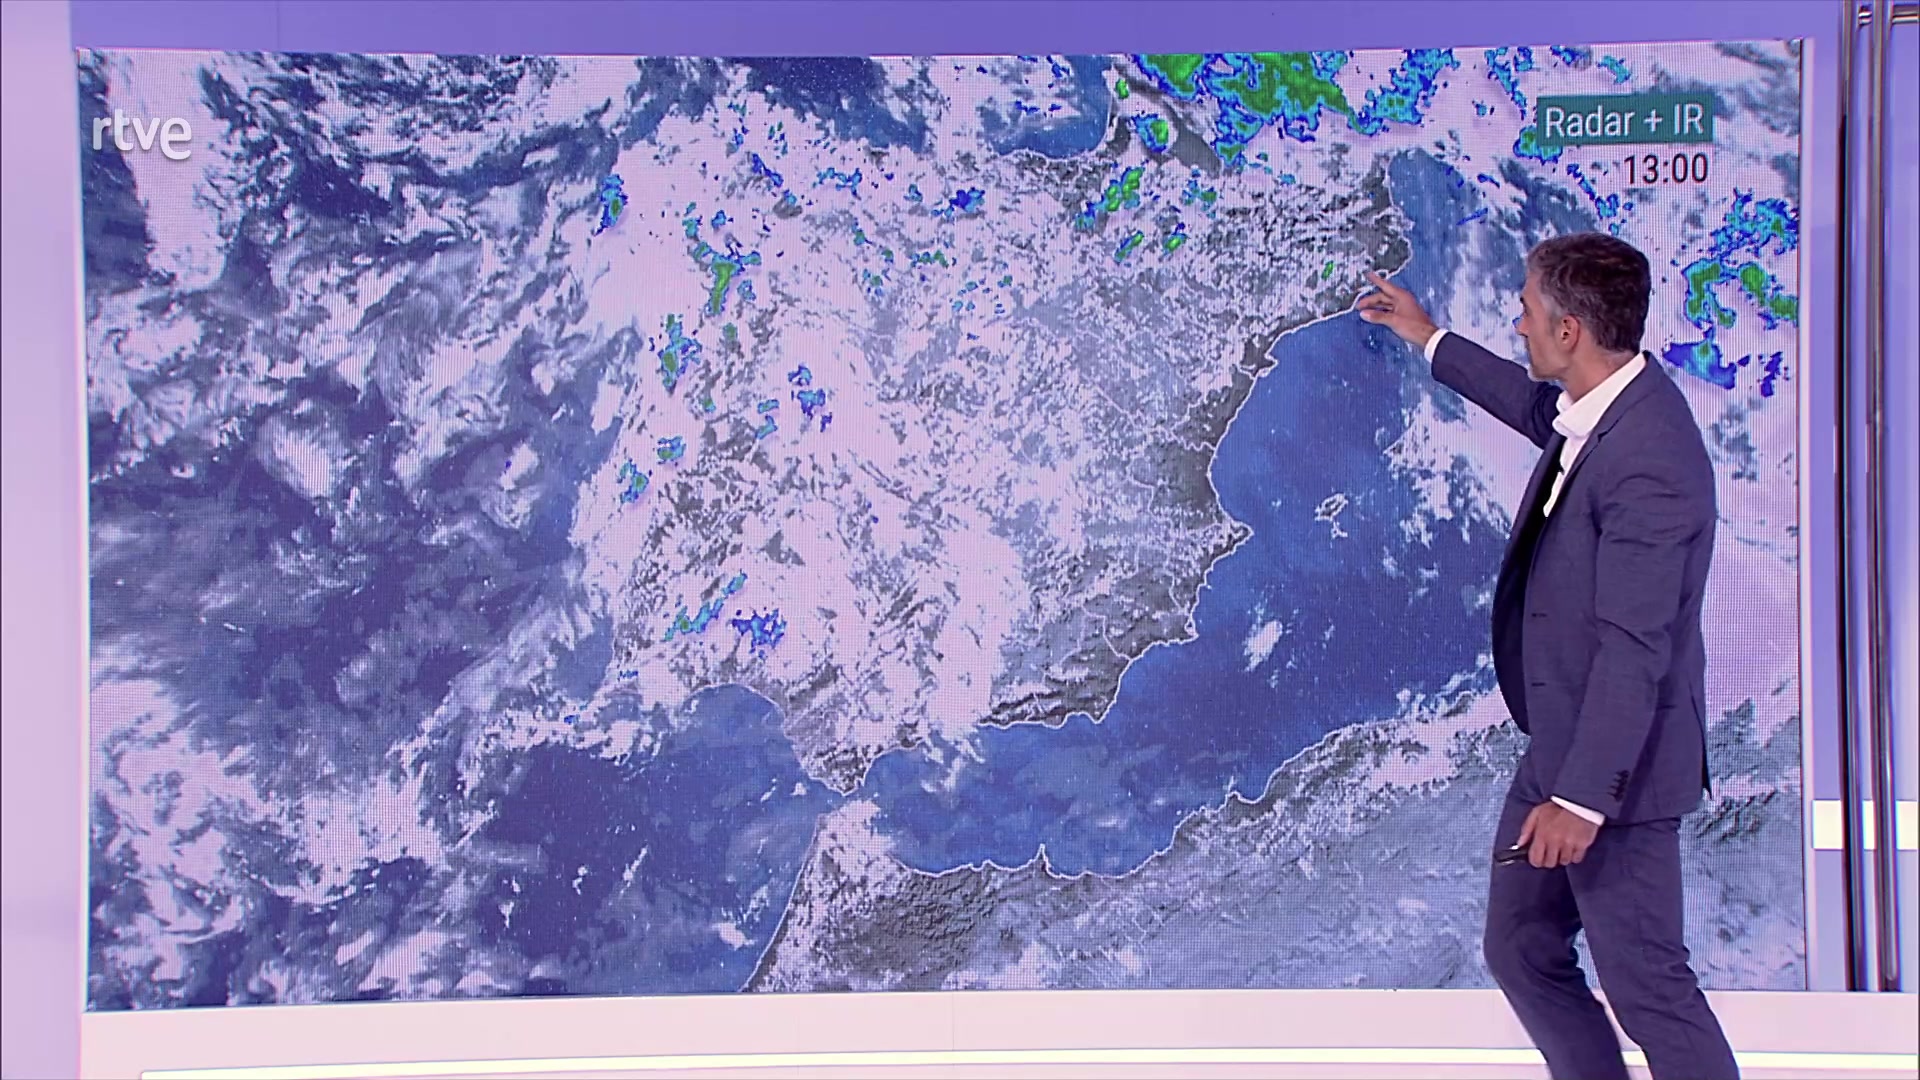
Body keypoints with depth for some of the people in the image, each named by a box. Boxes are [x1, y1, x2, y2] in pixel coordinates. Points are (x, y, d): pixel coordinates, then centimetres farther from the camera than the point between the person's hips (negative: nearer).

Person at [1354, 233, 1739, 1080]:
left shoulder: (1646, 459, -27)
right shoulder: (1599, 407, 3)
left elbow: (1635, 645, -28)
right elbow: (1540, 409, 30)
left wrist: (1584, 796, -27)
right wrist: (1431, 341, 40)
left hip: (1613, 762, -10)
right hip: (1557, 749, 10)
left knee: (1644, 980, -2)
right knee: (1522, 952, 16)